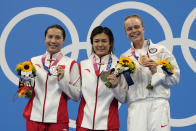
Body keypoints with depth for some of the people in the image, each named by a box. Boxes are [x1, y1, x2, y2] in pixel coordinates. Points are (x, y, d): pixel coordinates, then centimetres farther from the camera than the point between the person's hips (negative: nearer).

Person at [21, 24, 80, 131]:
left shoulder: (71, 64, 2)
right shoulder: (33, 61, 9)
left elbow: (76, 96, -2)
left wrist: (62, 80, -13)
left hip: (58, 120, -2)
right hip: (34, 117, 2)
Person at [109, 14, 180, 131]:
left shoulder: (160, 50, 9)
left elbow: (175, 77, 4)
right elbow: (123, 95, 13)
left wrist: (156, 71, -10)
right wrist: (115, 85, -7)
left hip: (158, 106, -2)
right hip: (135, 107, 2)